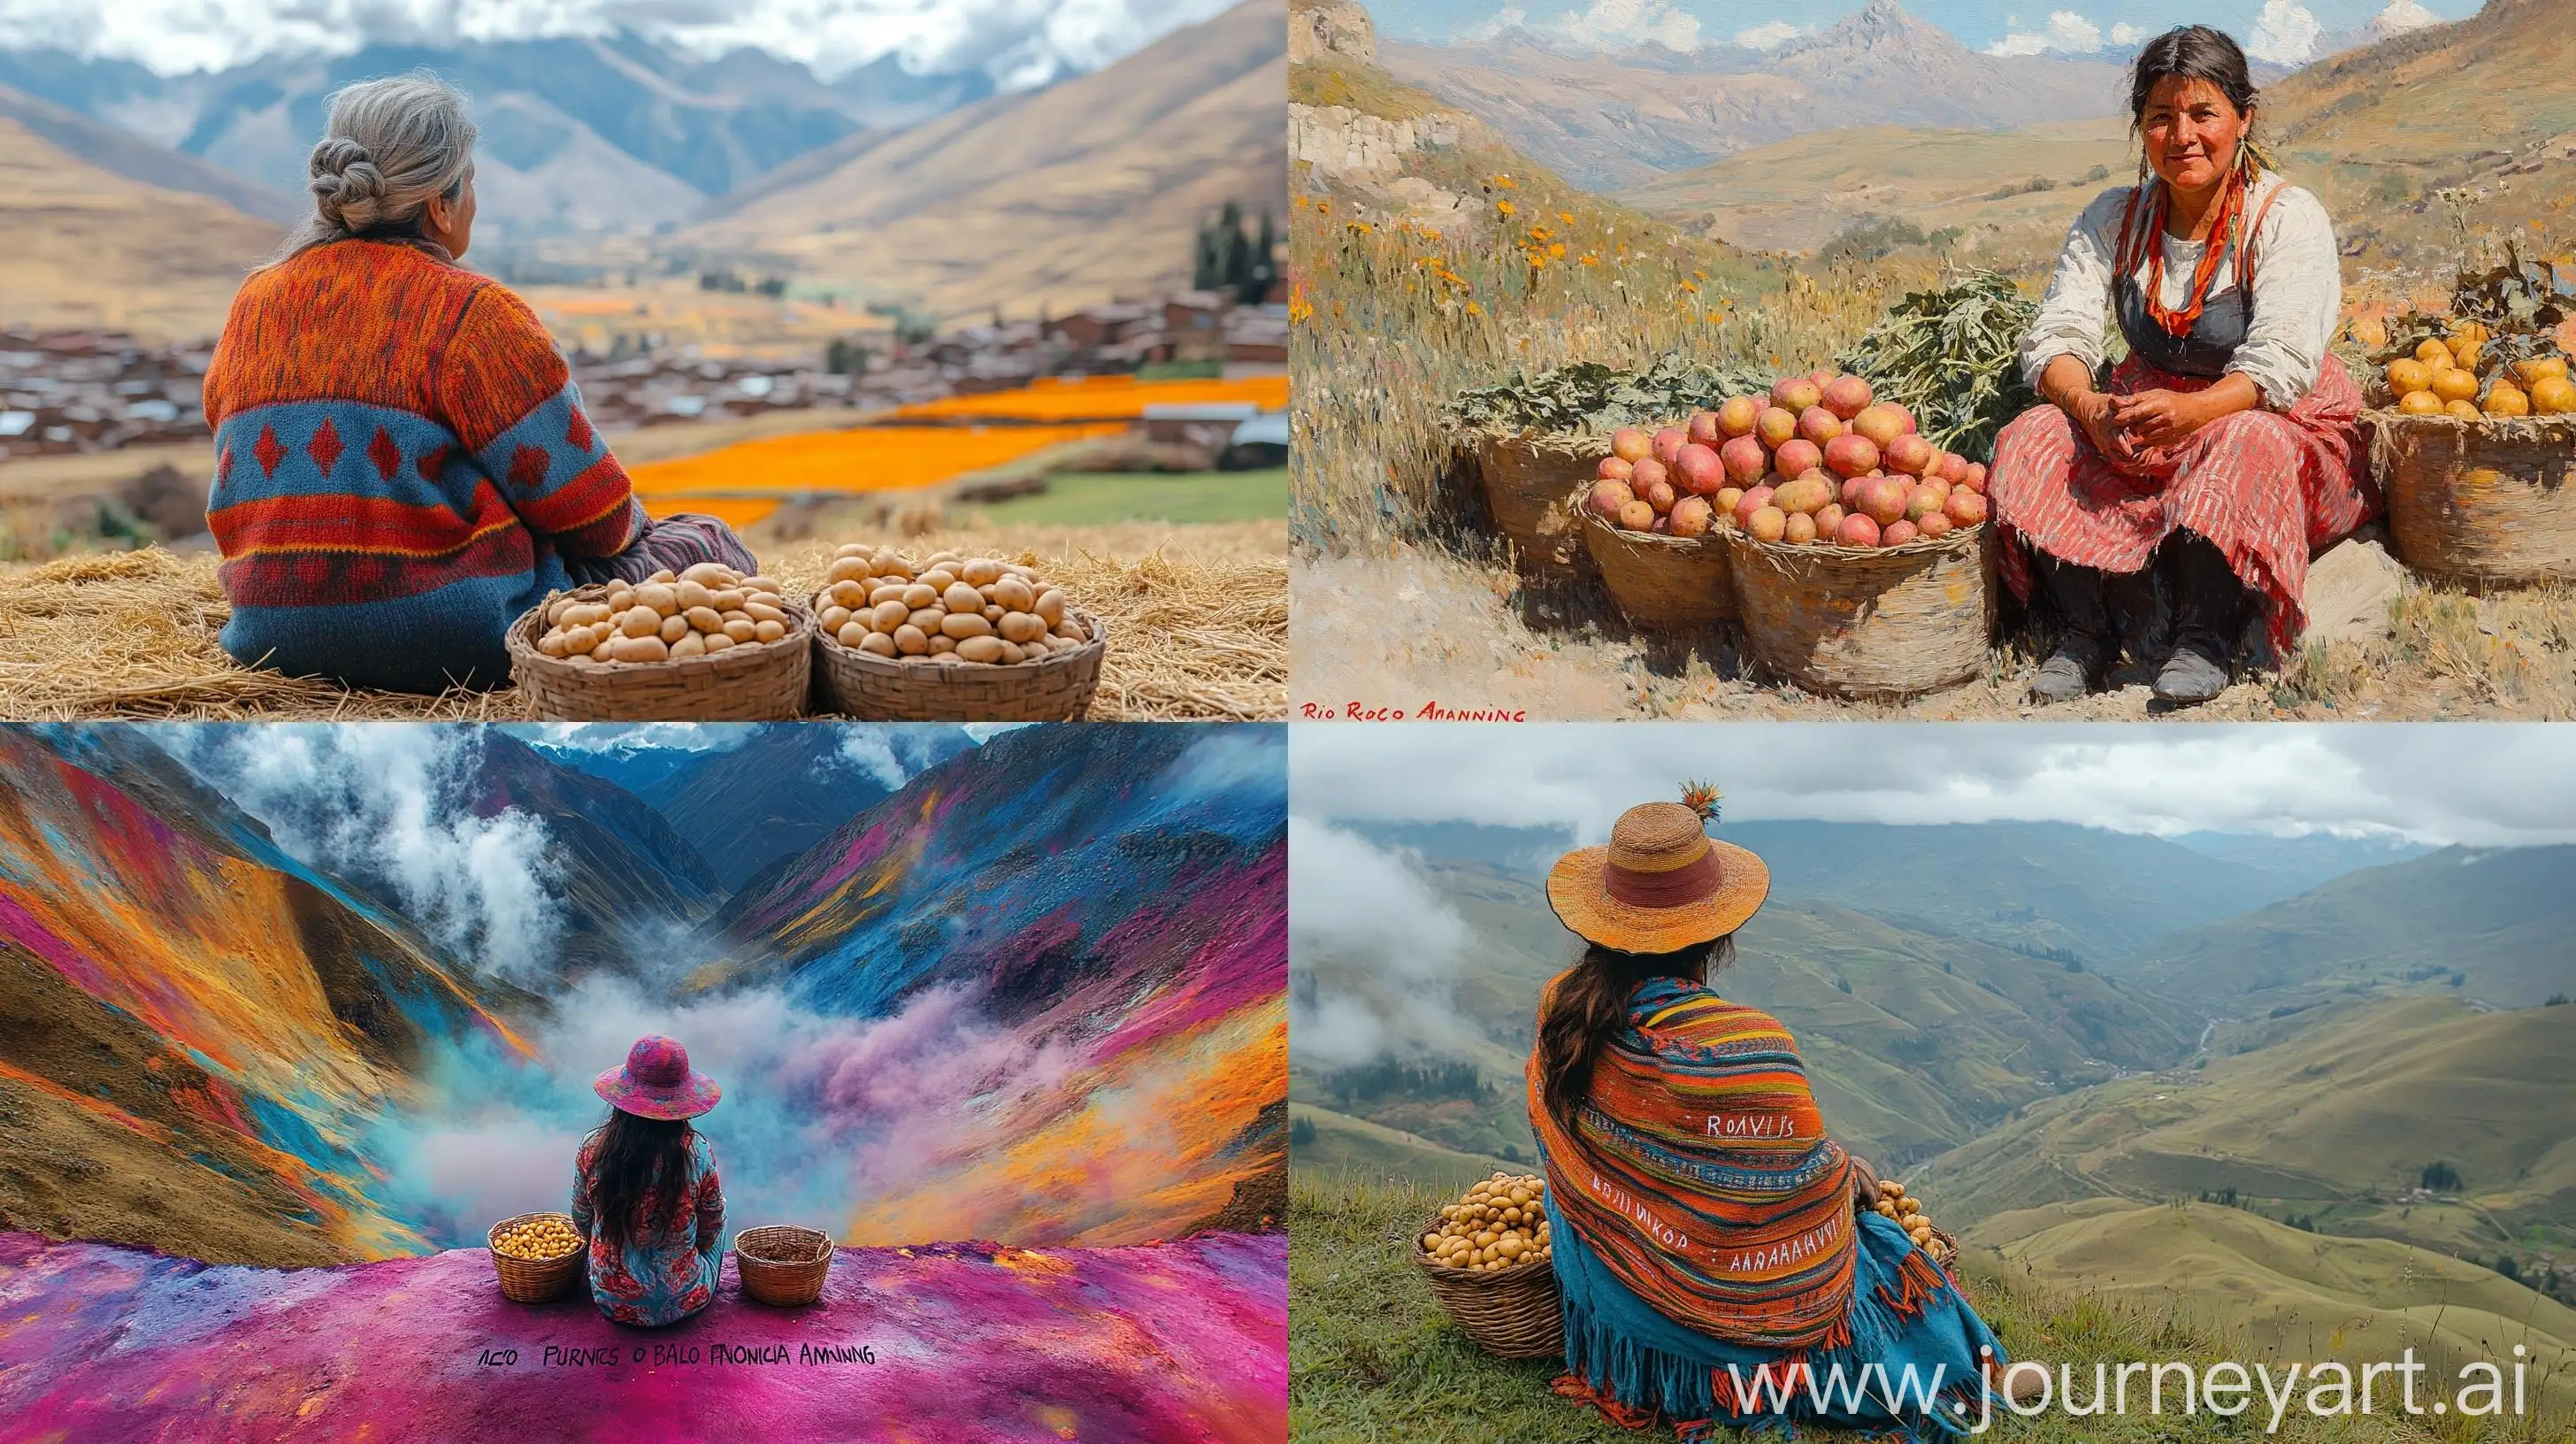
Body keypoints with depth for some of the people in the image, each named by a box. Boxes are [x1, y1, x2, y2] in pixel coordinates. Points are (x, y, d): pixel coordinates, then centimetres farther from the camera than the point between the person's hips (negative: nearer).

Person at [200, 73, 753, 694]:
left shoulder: (253, 301, 9)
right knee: (710, 547, 9)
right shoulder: (471, 314, -12)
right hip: (454, 645, -7)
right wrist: (631, 522, 13)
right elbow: (595, 517, -10)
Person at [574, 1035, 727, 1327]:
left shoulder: (594, 1149, -16)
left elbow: (582, 1221, 2)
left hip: (613, 1303, 2)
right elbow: (712, 1225, -3)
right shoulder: (698, 1152, -20)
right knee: (719, 1213, 26)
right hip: (684, 1303, -2)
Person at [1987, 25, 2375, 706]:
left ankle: (2206, 631, -24)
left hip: (2277, 427, -4)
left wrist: (2192, 410, -41)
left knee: (2244, 444, -39)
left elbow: (2283, 365, -21)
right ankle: (2090, 627, -17)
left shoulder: (2288, 217, -10)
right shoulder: (2114, 218, 3)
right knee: (2032, 439, -22)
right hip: (2146, 432, 4)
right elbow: (2057, 336, -7)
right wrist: (2089, 408, -31)